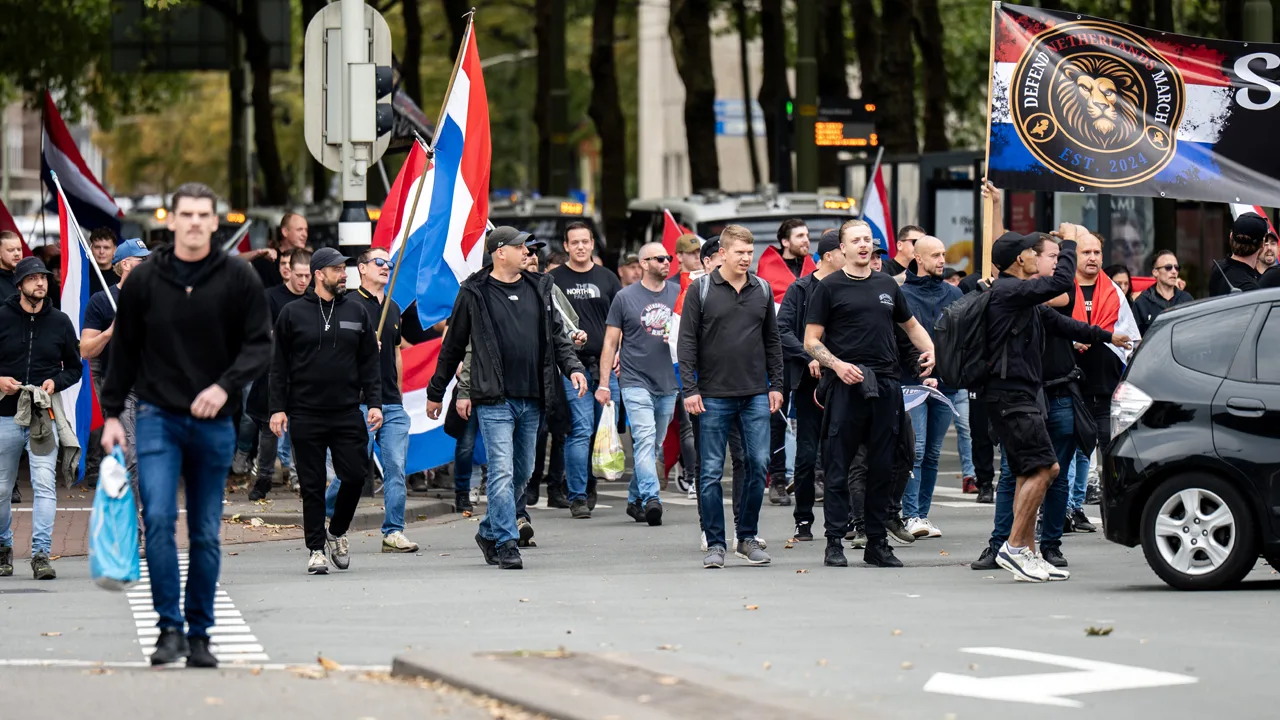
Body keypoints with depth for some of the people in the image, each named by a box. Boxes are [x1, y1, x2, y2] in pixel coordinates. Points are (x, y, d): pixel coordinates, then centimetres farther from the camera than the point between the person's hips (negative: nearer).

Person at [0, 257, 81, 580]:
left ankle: (41, 554, -13)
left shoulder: (60, 322, 6)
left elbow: (74, 368, 15)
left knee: (45, 485, -12)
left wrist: (55, 382, -5)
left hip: (44, 416, 0)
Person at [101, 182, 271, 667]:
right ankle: (169, 628, -9)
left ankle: (199, 635, 16)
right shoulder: (144, 280, 2)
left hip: (214, 423, 1)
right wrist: (112, 413, 6)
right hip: (157, 418, 0)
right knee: (158, 519, -15)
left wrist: (225, 385, -18)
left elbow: (259, 344, -2)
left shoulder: (239, 280, -1)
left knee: (206, 534, 7)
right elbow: (124, 350, 9)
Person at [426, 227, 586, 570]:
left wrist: (573, 367, -3)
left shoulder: (539, 288, 11)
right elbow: (453, 346, 6)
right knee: (502, 472, -12)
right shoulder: (475, 293, -2)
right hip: (495, 400, -5)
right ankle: (505, 544, -10)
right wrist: (435, 393, 11)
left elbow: (557, 335, 16)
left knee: (523, 473, 12)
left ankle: (489, 532, 28)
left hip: (531, 400, 5)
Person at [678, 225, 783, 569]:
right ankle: (715, 544, 6)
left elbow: (772, 341, 15)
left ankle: (747, 537, 12)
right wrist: (690, 389, -8)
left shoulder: (762, 290, 9)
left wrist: (776, 385, 9)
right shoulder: (701, 290, -1)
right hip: (714, 396, -3)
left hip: (756, 396, 3)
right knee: (711, 471, 0)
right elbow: (687, 342, -1)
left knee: (758, 464, -1)